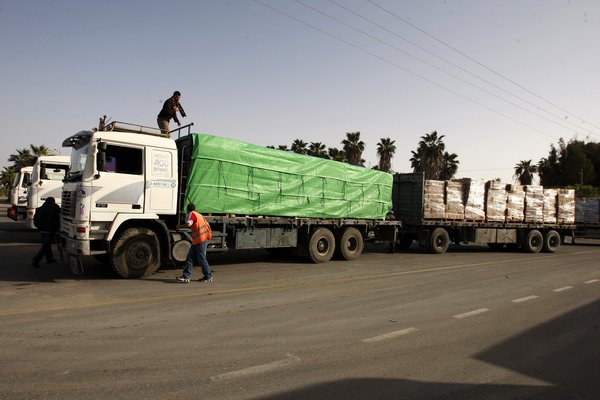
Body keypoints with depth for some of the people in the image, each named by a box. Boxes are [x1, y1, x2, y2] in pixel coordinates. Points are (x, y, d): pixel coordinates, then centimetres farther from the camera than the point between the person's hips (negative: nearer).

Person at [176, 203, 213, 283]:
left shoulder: (192, 214, -8)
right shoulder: (199, 215, 18)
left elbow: (188, 224, -25)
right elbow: (207, 225, 21)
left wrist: (180, 226, -9)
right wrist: (209, 235, 30)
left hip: (200, 240, -9)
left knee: (202, 259, 0)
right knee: (190, 258, 5)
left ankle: (208, 276, 11)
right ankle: (186, 276, 3)